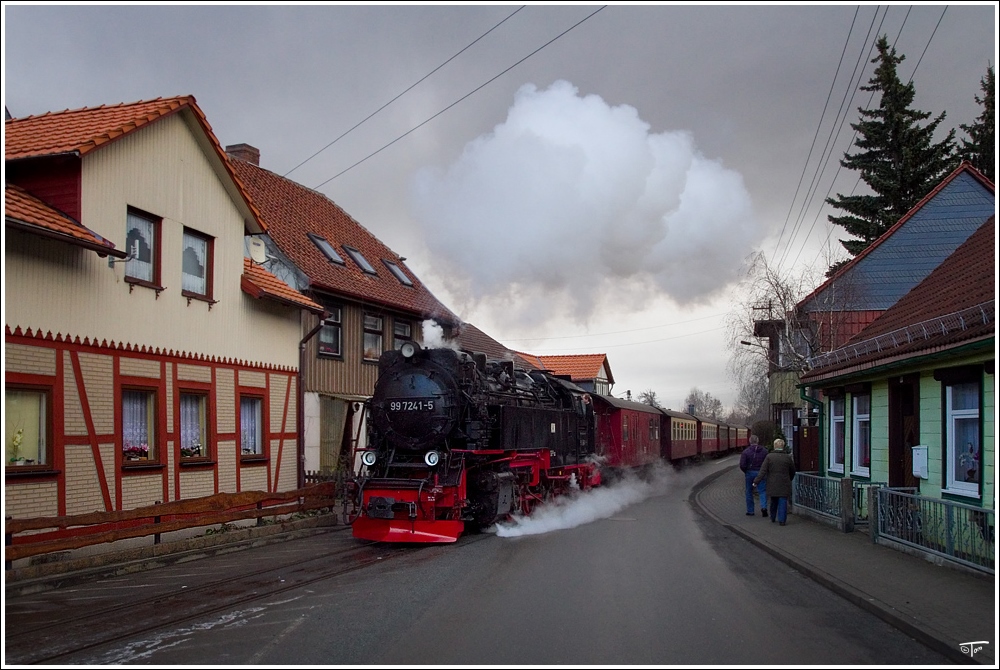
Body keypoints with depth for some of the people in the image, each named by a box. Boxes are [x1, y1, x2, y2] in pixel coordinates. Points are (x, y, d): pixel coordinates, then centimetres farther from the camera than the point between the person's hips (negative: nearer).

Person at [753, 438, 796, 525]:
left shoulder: (769, 456, -5)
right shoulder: (787, 457, -2)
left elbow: (763, 471, -10)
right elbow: (792, 471, 9)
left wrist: (756, 481, -8)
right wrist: (789, 479, 27)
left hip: (772, 484, 1)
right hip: (784, 484, -1)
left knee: (773, 501, 16)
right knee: (783, 501, 1)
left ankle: (773, 518, 29)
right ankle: (782, 520, -4)